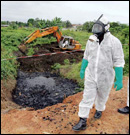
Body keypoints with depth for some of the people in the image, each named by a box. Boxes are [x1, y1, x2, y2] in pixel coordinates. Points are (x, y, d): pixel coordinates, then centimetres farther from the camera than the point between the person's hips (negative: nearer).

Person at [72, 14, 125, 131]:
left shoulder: (114, 42, -17)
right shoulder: (91, 40, -4)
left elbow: (119, 62, -15)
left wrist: (119, 80, -15)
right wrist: (82, 69, 15)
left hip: (105, 77, -2)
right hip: (91, 76, 3)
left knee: (102, 96, 22)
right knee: (87, 98, 3)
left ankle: (99, 109, 52)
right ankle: (82, 122, 14)